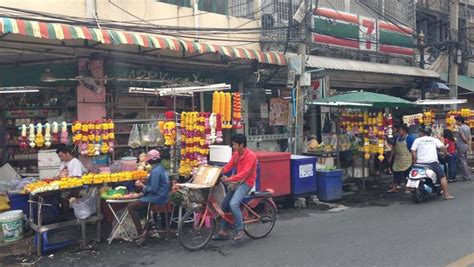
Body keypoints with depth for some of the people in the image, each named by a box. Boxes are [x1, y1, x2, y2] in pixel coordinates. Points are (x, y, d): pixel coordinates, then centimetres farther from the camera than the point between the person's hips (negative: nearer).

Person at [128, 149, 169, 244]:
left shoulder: (156, 171, -19)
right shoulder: (161, 168, 12)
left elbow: (153, 189, -23)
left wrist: (142, 186, -10)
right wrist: (143, 185, 9)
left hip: (156, 198, -10)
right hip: (161, 196, 10)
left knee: (131, 207, -11)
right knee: (138, 202, 28)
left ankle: (141, 233, -13)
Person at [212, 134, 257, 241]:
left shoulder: (250, 156, -19)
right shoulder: (236, 154, 6)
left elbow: (245, 173, -28)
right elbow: (228, 166, 2)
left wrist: (230, 179, -37)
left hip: (246, 182, -8)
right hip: (237, 181, 8)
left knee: (233, 204, -25)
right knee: (224, 204, 6)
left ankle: (240, 230, -10)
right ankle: (224, 232, 16)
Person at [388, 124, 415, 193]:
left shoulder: (410, 138, -10)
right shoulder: (397, 138, 9)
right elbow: (394, 148, 14)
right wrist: (391, 157, 13)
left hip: (406, 160, -6)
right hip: (398, 159, 6)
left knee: (406, 174, 2)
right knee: (396, 173, 7)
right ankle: (394, 188, 13)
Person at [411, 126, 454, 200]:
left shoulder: (417, 140, 9)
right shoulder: (434, 140, 11)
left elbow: (413, 151, -2)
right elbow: (443, 147, -1)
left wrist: (415, 160, 6)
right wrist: (445, 153, 18)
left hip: (420, 163, 1)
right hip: (432, 162, -1)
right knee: (442, 176, 8)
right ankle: (446, 194, 4)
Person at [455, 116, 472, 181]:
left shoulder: (460, 128, -16)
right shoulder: (467, 127, 11)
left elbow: (463, 138, -18)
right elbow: (470, 137, 12)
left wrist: (467, 142, -2)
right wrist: (469, 145, 12)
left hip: (461, 146, -9)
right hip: (466, 146, 9)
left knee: (462, 162, -2)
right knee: (465, 161, 16)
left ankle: (466, 176, 0)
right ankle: (468, 176, 20)